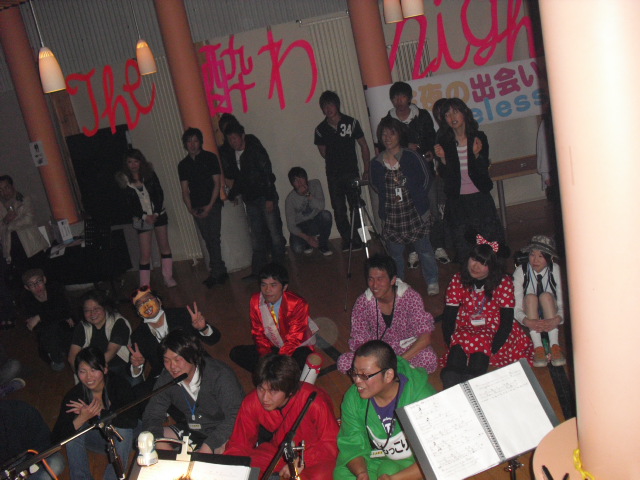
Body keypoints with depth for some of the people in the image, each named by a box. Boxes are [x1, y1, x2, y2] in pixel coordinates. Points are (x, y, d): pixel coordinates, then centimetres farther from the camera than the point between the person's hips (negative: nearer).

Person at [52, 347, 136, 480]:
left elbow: (132, 421, -36)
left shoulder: (118, 384, -24)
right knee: (74, 426, -21)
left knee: (121, 426, -31)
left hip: (123, 439, -2)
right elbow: (57, 436, -23)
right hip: (98, 438, 2)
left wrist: (98, 412, -37)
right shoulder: (74, 395, -16)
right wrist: (82, 418, -38)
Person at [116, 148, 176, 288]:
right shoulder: (124, 180, -8)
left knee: (164, 246, 10)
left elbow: (160, 194, -4)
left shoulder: (150, 174, -4)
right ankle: (144, 286, 5)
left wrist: (156, 213, -13)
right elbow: (127, 204, -7)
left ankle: (168, 277, 26)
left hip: (158, 214, 2)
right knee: (145, 254, -3)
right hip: (142, 219, -2)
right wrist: (145, 216, -14)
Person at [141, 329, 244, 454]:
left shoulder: (220, 376, -22)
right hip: (188, 431, 6)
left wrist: (208, 445, -38)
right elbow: (152, 415, -1)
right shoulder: (166, 379, -4)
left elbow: (235, 417, -27)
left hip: (221, 432, -6)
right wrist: (159, 443, -22)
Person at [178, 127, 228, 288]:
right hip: (197, 208, 4)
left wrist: (210, 205, -11)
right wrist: (190, 208, -6)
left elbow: (217, 183, -2)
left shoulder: (210, 158, 1)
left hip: (212, 205, -4)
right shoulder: (183, 165, 11)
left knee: (213, 238, -9)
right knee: (209, 240, 5)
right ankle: (221, 271, 14)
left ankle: (215, 273, -4)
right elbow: (185, 190, 10)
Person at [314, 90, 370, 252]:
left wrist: (366, 170, -1)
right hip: (333, 175, 2)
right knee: (339, 210, 5)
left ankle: (357, 239, 10)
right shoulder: (321, 129, -1)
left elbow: (364, 146, 1)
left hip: (351, 173, -2)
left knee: (355, 208, -1)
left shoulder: (351, 123, -5)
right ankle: (347, 239, 16)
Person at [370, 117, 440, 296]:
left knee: (424, 248, 6)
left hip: (414, 212, -2)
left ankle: (432, 282, 23)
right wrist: (389, 197, 4)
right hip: (391, 215, 2)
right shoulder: (377, 163, 2)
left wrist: (419, 199, -4)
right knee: (395, 252, 10)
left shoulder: (411, 156, -4)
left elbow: (426, 179, 0)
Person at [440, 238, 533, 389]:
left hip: (493, 330, -1)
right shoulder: (458, 281, -2)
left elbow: (507, 320, -9)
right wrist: (451, 344, -14)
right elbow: (449, 315, -2)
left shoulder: (503, 283, -7)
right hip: (465, 329, 2)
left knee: (481, 343, -36)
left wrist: (493, 349, -20)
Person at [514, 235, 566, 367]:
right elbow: (516, 309, -18)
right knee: (530, 297, -29)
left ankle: (554, 346, -34)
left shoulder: (555, 269, -10)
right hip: (530, 319, 0)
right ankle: (538, 347, -35)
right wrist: (527, 321, -39)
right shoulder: (520, 272, -13)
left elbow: (562, 302, -15)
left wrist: (557, 319, -36)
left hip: (550, 320, 1)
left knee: (546, 296, -28)